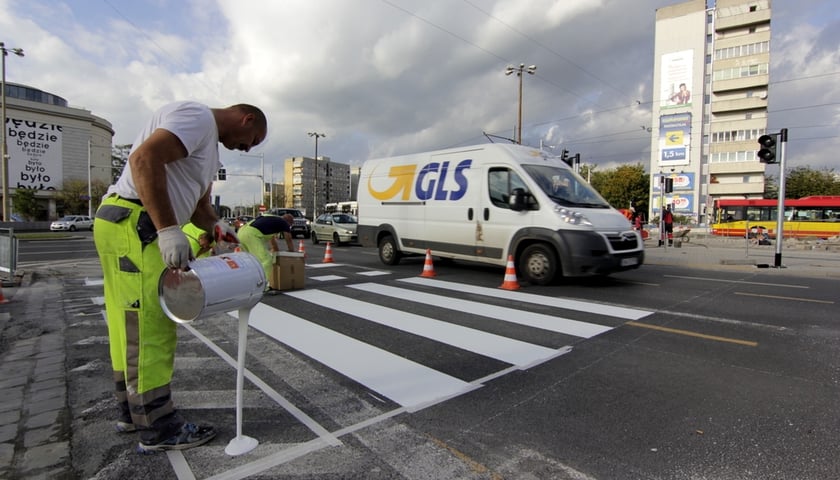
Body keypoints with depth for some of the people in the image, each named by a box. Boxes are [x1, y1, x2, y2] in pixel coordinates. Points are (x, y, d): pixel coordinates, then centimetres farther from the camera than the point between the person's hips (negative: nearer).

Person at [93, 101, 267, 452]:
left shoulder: (209, 147, 22)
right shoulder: (197, 116, -10)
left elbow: (199, 206, 22)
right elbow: (144, 159, -25)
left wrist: (218, 229, 2)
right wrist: (169, 230, -28)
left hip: (144, 229, 11)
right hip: (133, 224, -11)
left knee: (133, 329, 16)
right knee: (150, 331, -4)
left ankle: (132, 412, 30)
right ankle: (158, 428, 8)